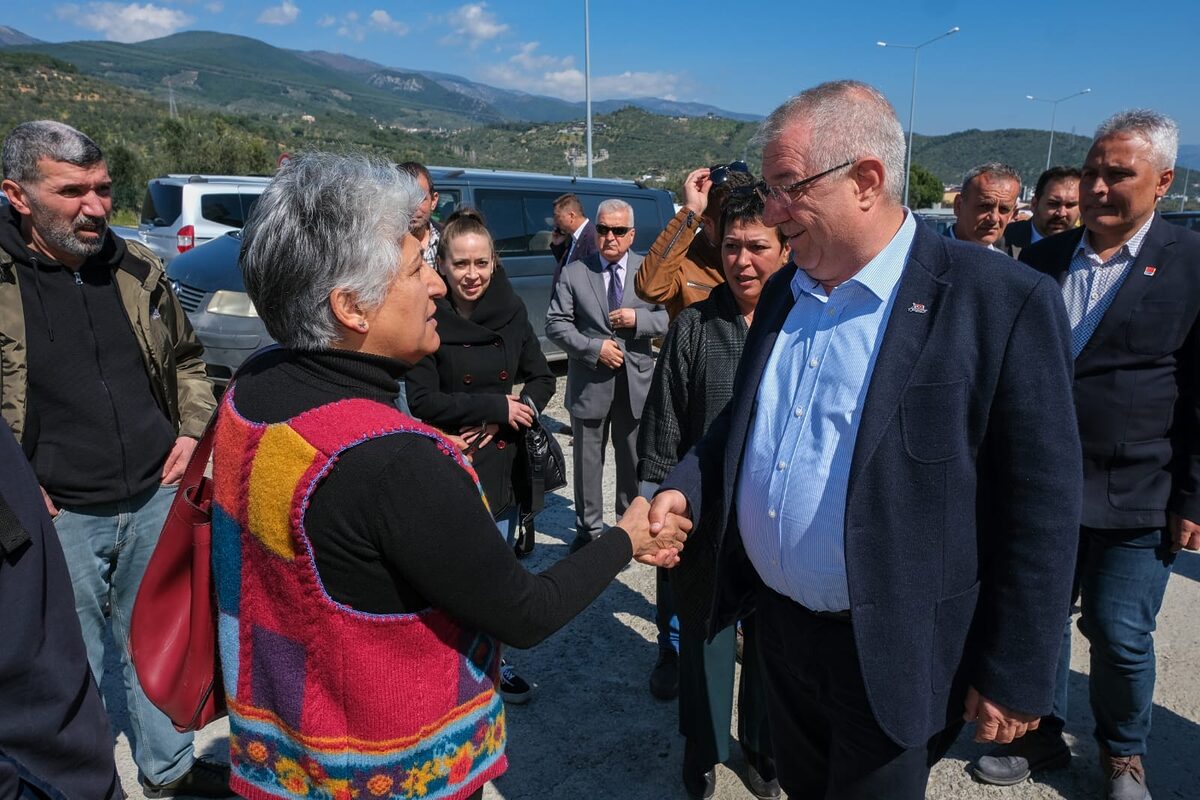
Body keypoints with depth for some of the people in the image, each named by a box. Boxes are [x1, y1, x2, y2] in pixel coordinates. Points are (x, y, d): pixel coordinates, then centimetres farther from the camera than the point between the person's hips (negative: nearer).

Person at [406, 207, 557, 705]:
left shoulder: (510, 312, 1)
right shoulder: (428, 319, -11)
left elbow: (543, 379, 6)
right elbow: (421, 401, -14)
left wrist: (500, 421, -10)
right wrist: (497, 406, -16)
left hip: (503, 462, 4)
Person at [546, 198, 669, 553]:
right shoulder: (574, 273, 0)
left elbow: (669, 318, 1)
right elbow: (555, 324, -4)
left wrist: (638, 319, -17)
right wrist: (594, 348, -14)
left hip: (636, 381, 1)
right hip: (589, 382, 0)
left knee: (633, 459, 13)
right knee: (588, 461, 10)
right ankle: (588, 528, 26)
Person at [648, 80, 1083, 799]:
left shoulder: (1003, 301, -17)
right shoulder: (784, 290, 3)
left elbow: (1040, 507, -15)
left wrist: (1015, 677, -11)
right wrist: (686, 487, -3)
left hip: (889, 656, -6)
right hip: (779, 624, 6)